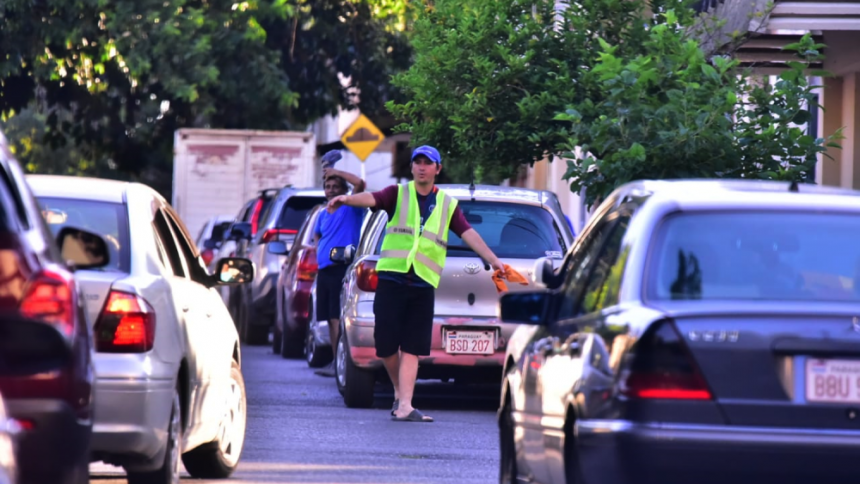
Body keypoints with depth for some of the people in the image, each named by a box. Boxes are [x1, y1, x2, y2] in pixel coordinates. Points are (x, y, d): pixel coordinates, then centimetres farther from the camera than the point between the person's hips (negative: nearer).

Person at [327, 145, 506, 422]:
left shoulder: (447, 205, 14)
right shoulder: (398, 194, 7)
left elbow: (468, 233, 7)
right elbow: (372, 199, -12)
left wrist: (493, 260, -4)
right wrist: (348, 199, -33)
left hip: (423, 284, 1)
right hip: (392, 278, -1)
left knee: (412, 348, -5)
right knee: (386, 344, -3)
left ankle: (404, 406, -8)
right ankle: (399, 391, 21)